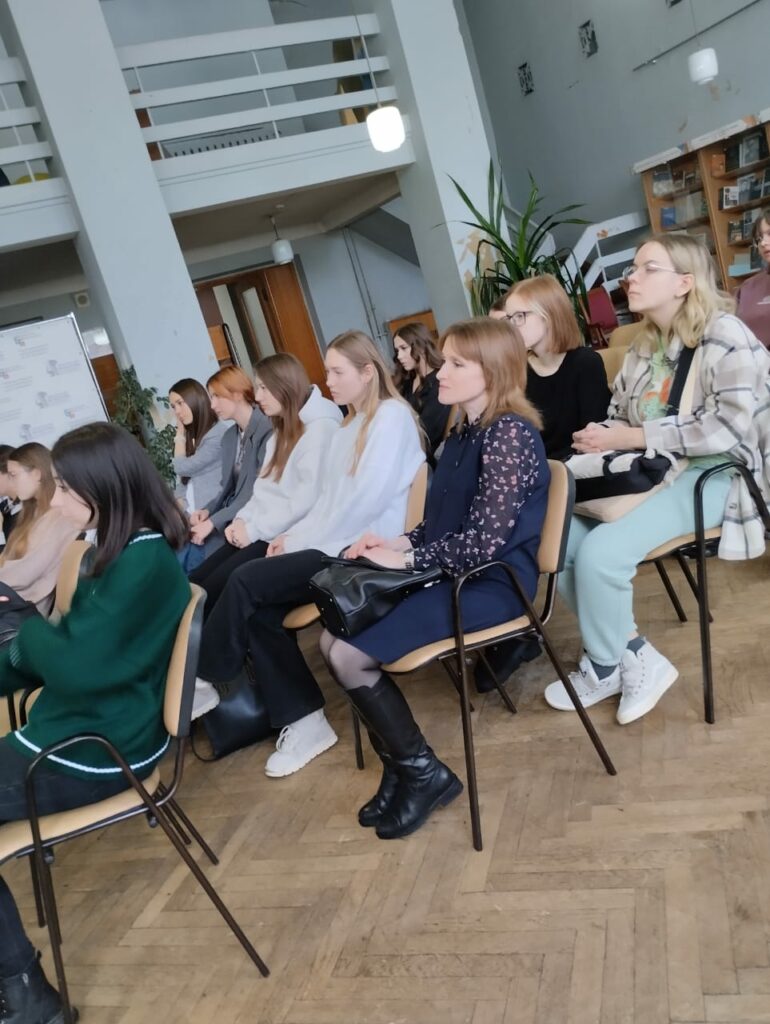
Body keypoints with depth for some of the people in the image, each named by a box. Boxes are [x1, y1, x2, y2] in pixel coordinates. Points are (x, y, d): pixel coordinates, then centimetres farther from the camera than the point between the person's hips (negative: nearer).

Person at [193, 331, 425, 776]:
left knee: (247, 581, -19)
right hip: (336, 546, 9)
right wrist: (295, 535, 2)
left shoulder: (392, 416, -7)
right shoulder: (351, 427, 23)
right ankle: (304, 722, -7)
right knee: (259, 607, -12)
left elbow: (368, 499, -18)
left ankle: (204, 679, 2)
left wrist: (304, 542, -13)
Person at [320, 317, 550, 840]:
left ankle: (424, 772, 2)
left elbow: (485, 541, -23)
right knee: (332, 639, -1)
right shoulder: (463, 434, 12)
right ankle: (399, 763, 9)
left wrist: (406, 559, -13)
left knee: (349, 656, -17)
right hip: (450, 576, 9)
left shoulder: (509, 432, -17)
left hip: (490, 582, -9)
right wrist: (399, 542, -1)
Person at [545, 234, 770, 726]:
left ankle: (608, 665, 1)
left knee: (599, 552, -28)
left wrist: (629, 438, -21)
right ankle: (635, 656, -1)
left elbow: (729, 426, -22)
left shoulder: (724, 335, -10)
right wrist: (600, 436, -13)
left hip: (711, 475, -8)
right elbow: (619, 419, 11)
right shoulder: (644, 346, 15)